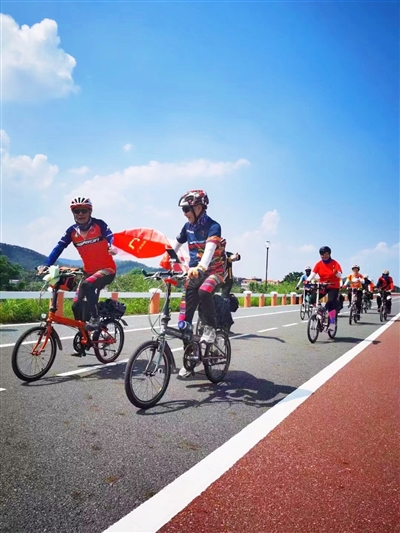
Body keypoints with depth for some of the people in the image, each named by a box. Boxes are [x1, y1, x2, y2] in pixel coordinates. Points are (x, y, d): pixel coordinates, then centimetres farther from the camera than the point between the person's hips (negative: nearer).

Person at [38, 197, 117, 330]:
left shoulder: (99, 224, -10)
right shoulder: (72, 231, 0)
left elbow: (111, 237, -25)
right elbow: (59, 248, -6)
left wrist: (112, 246, -49)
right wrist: (46, 265, -19)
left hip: (107, 269, -5)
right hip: (89, 271, 5)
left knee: (87, 285, -35)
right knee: (76, 305, -2)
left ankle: (94, 319, -24)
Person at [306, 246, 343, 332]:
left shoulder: (334, 263, -10)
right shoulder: (319, 264, -2)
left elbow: (340, 275, -21)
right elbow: (313, 273, -14)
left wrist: (336, 272, -46)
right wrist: (308, 280, -34)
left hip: (333, 287, -3)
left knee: (331, 303, -21)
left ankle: (332, 324, -14)